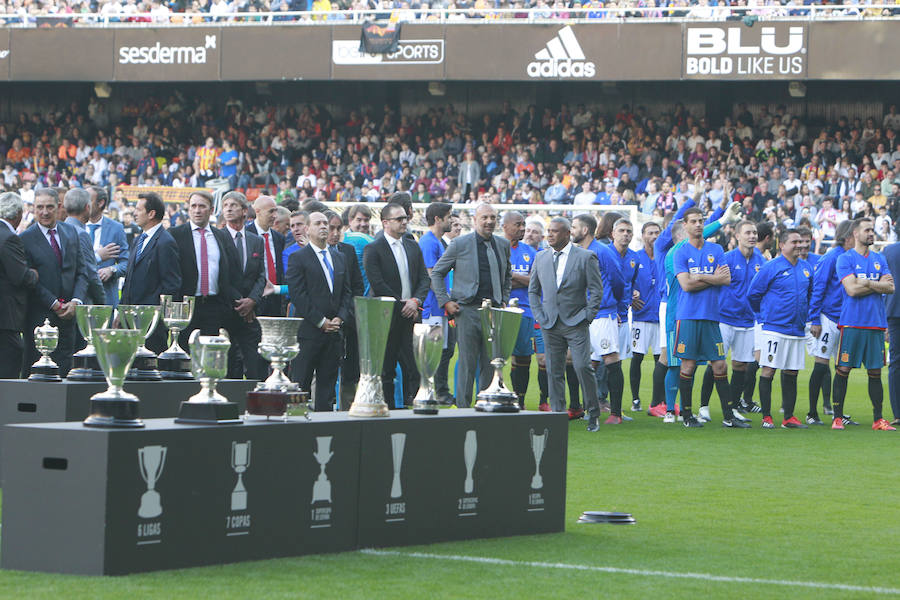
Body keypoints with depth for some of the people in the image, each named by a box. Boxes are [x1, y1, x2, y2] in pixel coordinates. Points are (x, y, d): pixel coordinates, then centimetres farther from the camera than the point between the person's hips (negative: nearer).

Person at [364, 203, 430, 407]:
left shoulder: (413, 247, 14)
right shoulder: (373, 250, -4)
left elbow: (424, 278, 10)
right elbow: (377, 284, -11)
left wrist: (416, 301, -8)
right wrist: (402, 305, -11)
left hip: (410, 314, 5)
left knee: (413, 370, -2)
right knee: (386, 371, 0)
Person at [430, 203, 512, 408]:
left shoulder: (503, 245, 12)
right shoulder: (460, 244, -1)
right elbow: (436, 273, 5)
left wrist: (504, 300, 16)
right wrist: (445, 301, -3)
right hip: (468, 310, -4)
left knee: (491, 364, 4)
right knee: (467, 363, -5)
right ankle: (463, 408, 0)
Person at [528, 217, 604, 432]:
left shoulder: (585, 257, -1)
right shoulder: (541, 258, 12)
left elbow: (597, 290, -1)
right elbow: (533, 290, 18)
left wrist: (587, 317, -7)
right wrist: (539, 315, 5)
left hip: (576, 323, -4)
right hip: (550, 325, 4)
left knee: (582, 367, -13)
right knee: (554, 371, 3)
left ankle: (593, 414, -1)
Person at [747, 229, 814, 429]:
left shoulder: (806, 268, 12)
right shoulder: (770, 268, -7)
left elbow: (811, 294, 27)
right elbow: (753, 294, -2)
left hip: (797, 329, 6)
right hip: (774, 328, -6)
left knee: (791, 373, 7)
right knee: (768, 371, -6)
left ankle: (789, 417, 12)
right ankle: (766, 417, -2)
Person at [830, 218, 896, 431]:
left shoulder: (880, 259, 14)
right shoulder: (845, 259, -2)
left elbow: (890, 287, 3)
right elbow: (852, 289, -13)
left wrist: (866, 282, -9)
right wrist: (878, 285, -4)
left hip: (876, 323, 4)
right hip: (851, 323, -4)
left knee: (875, 371, 6)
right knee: (843, 369, -3)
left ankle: (878, 419, 9)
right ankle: (837, 417, 4)